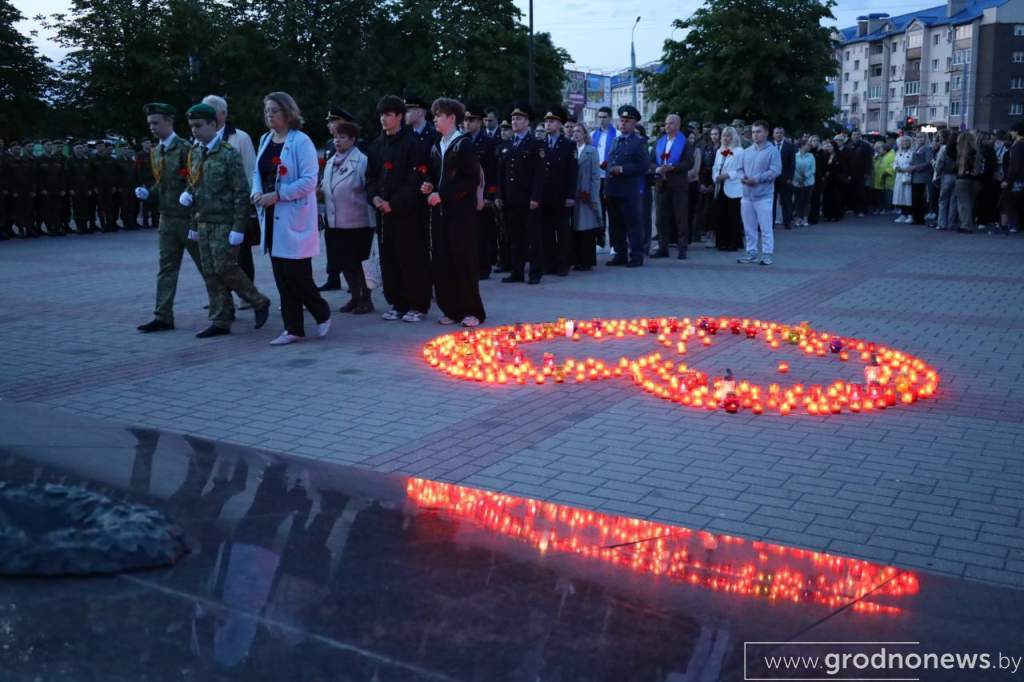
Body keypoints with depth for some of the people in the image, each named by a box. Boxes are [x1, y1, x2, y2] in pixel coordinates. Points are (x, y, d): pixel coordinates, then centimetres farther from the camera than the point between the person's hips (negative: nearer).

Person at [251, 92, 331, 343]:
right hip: (271, 217, 7)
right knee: (282, 276, 8)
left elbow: (309, 180, -16)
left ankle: (322, 313, 18)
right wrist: (257, 191, -1)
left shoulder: (300, 141, -10)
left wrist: (277, 195, -19)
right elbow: (257, 172, 20)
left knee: (297, 274, -7)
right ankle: (293, 329, 15)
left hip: (294, 217, -7)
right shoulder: (265, 140, 12)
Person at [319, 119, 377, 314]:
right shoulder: (330, 162, 12)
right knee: (343, 263, 11)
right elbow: (325, 189, 19)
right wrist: (320, 191, -1)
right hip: (335, 223, 7)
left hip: (357, 223, -7)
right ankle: (355, 297, 24)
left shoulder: (361, 160, -12)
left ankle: (365, 299, 15)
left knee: (355, 263, 0)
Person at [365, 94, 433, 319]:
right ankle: (397, 303, 18)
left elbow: (416, 180, -13)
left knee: (412, 258, -2)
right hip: (384, 210, 6)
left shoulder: (413, 143, -7)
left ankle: (417, 305, 7)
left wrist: (393, 203, -16)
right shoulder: (377, 145, 14)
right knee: (389, 258, 8)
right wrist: (374, 196, -3)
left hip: (408, 212, -6)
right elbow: (370, 176, 17)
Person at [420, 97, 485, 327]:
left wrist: (442, 194, -15)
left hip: (461, 212, -7)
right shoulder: (436, 147, 16)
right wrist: (428, 186, 4)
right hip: (439, 211, 7)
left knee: (464, 260, -3)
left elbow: (472, 180, -12)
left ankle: (472, 311, 5)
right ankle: (452, 310, 12)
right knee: (441, 262, 4)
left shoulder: (464, 145, -6)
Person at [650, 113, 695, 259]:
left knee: (681, 217, -3)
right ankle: (663, 247, 8)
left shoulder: (685, 143, 0)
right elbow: (651, 161, 12)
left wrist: (671, 168, -19)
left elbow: (689, 163, -9)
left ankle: (682, 249, 1)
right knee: (662, 216, 3)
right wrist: (657, 169, -10)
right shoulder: (659, 142, 15)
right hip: (662, 184, 4)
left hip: (678, 185, -4)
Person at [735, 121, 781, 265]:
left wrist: (757, 179, -18)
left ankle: (767, 254, 3)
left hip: (763, 195, -5)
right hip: (747, 195, 6)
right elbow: (739, 169, 14)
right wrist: (742, 177, -9)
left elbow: (775, 171, -12)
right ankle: (751, 253, 20)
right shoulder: (746, 151, 13)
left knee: (766, 227, -4)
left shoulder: (772, 151, -4)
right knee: (749, 227, 11)